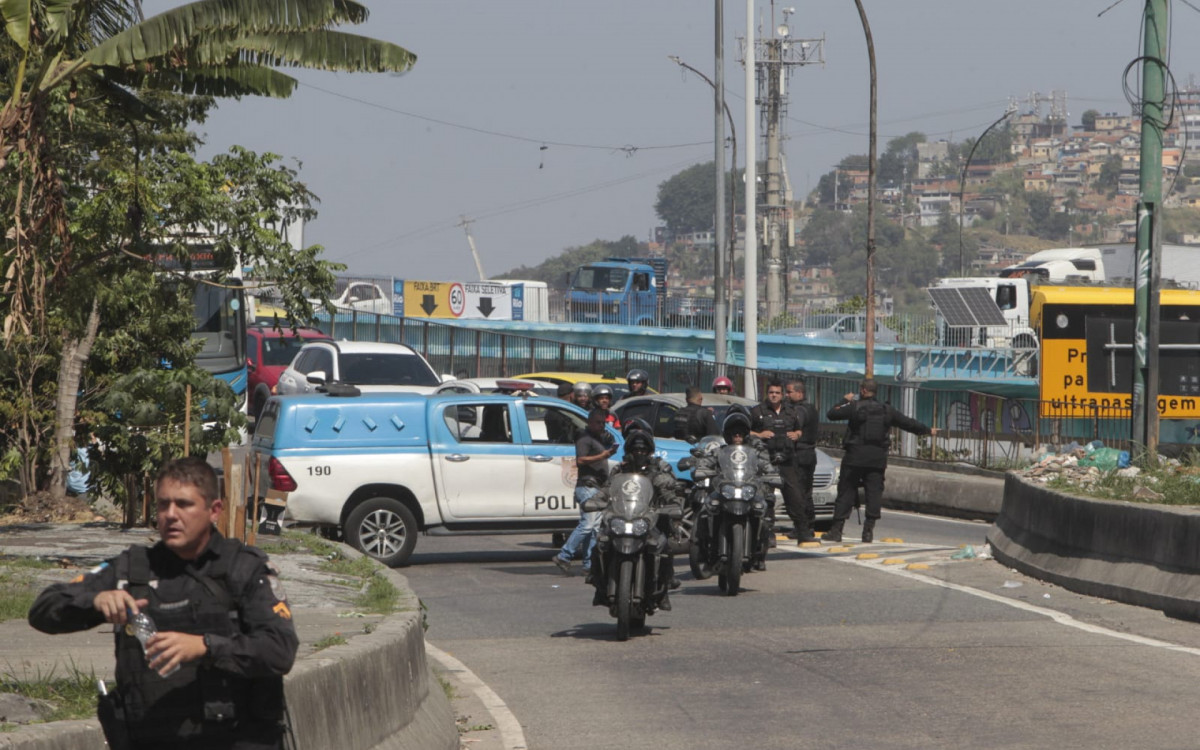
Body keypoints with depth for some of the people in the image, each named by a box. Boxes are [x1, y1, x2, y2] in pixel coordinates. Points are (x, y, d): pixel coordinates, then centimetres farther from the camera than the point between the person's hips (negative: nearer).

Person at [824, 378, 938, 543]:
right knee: (874, 492, 6)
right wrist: (927, 431, 33)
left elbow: (832, 414, 1)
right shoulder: (886, 410, 9)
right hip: (878, 459, 3)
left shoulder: (855, 407, -4)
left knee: (846, 492, 1)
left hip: (855, 457, -3)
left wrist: (844, 401, 17)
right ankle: (868, 530, 0)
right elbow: (908, 423, 19)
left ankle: (836, 529, 0)